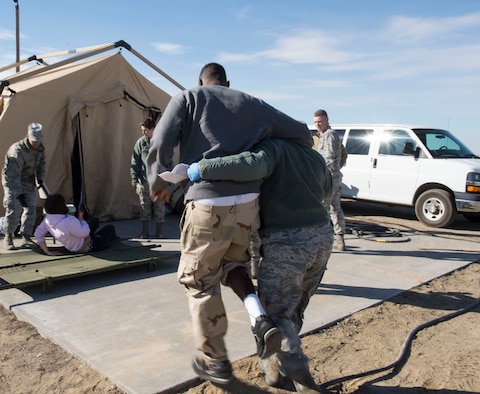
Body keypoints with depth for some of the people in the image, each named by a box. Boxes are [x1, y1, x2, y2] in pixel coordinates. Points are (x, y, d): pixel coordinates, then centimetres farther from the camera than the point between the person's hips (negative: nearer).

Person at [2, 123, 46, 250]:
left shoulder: (40, 148, -8)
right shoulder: (17, 151, -31)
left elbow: (41, 162, 15)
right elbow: (12, 174, -36)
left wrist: (40, 178, 4)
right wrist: (19, 194, -40)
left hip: (29, 183, 6)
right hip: (12, 182, -6)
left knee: (31, 208, -1)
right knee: (14, 209, -15)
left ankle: (26, 238, 8)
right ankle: (8, 238, 4)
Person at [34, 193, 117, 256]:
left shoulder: (48, 219, -15)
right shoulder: (67, 222, -42)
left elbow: (38, 234, -7)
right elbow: (84, 232, -32)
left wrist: (47, 252, -5)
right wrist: (80, 218, -16)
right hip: (87, 247, -9)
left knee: (95, 220, 29)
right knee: (110, 228, 16)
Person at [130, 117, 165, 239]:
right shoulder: (141, 142, 3)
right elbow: (135, 162, 4)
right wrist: (134, 178, -2)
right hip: (144, 180, 1)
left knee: (159, 207, 4)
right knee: (144, 207, 5)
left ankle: (159, 232, 15)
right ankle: (144, 232, 15)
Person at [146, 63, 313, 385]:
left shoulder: (187, 98, 9)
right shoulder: (252, 104, 17)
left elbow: (159, 146, -5)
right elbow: (302, 135, 20)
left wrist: (158, 183, 12)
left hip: (207, 204, -4)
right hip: (247, 201, 4)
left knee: (200, 280, 16)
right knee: (232, 262, 30)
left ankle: (216, 361, 28)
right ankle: (260, 319, 7)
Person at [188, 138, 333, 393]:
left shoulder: (273, 146, -3)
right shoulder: (315, 156, 19)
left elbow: (252, 165, -27)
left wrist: (203, 168, -20)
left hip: (286, 244, -7)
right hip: (321, 239, 7)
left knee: (276, 313, 6)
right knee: (293, 309, 21)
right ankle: (276, 364, 32)